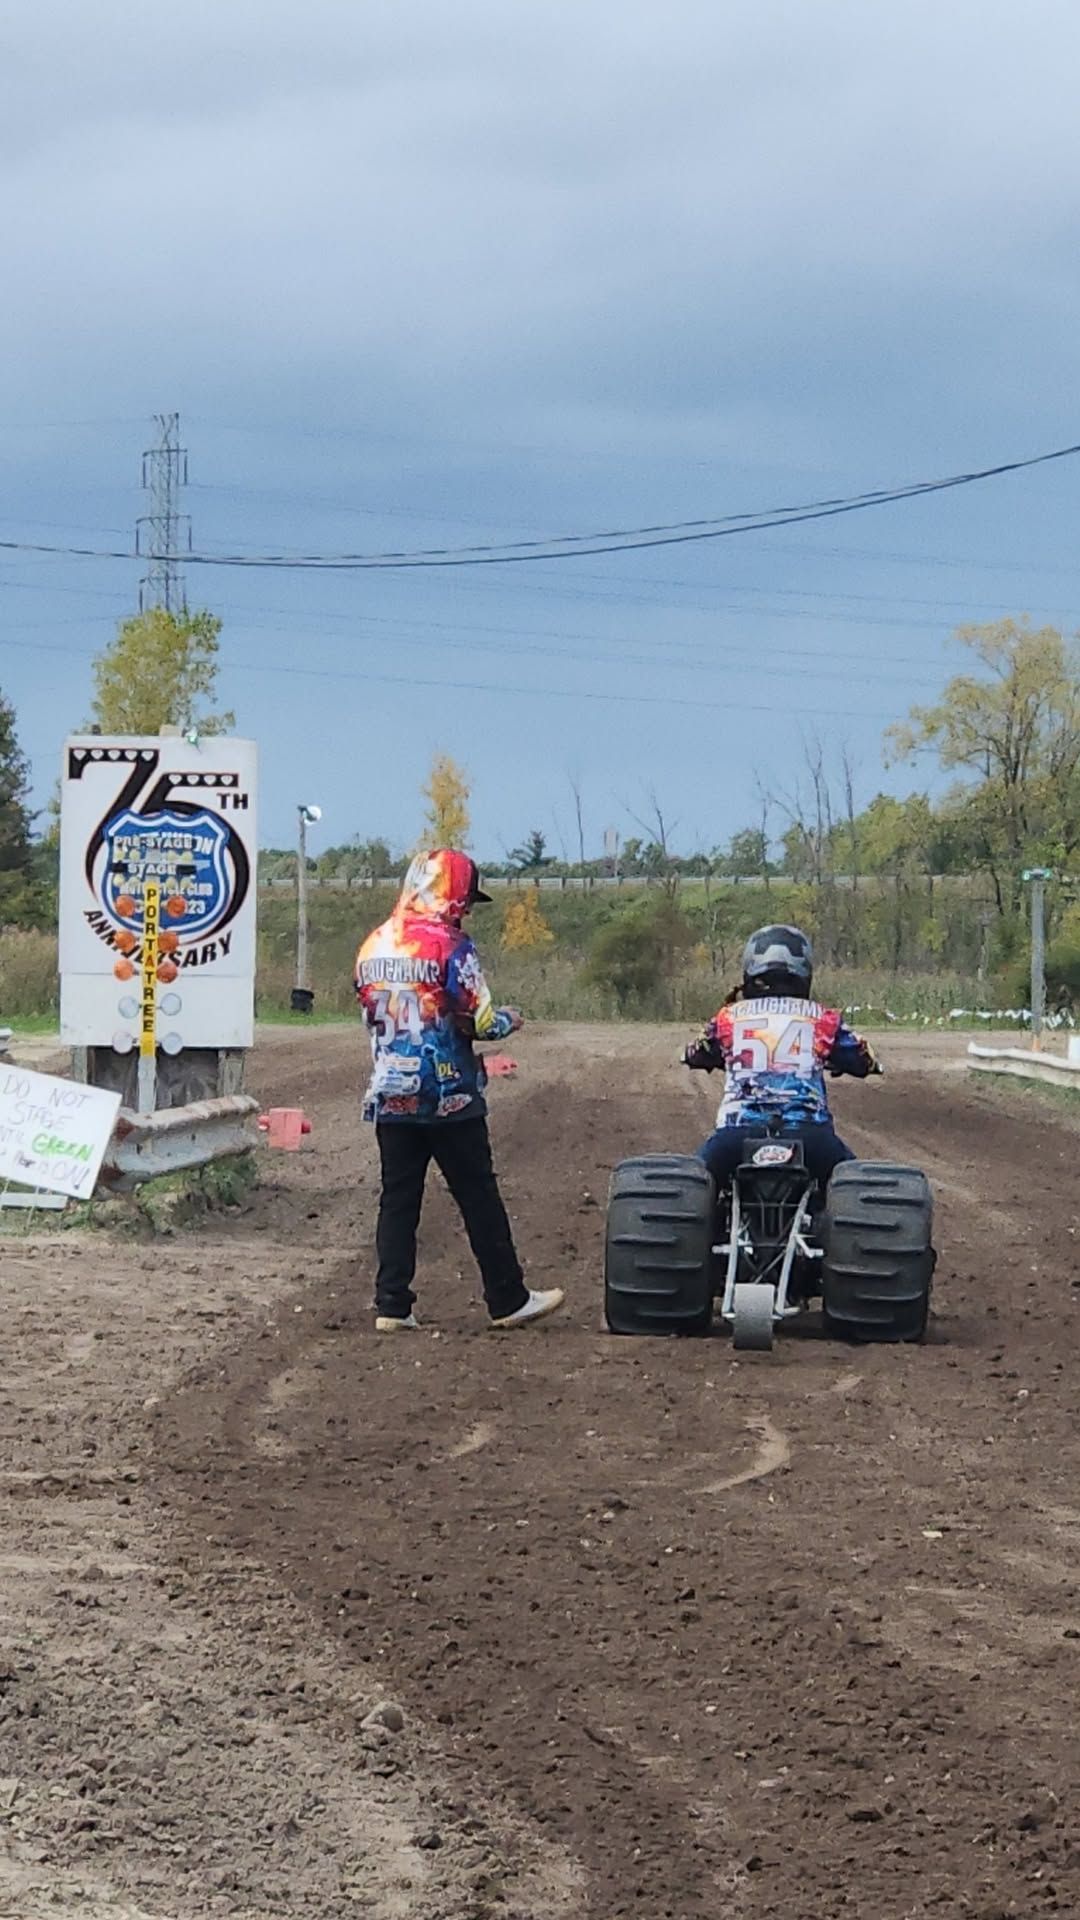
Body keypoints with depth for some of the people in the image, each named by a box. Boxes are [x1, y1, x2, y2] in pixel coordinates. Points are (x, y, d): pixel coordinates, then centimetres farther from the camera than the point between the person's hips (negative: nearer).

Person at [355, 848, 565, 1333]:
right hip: (449, 1099, -5)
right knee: (479, 1198, 4)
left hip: (389, 1095, 5)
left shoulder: (372, 947, 7)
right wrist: (509, 1020, 6)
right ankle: (508, 1301, 11)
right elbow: (479, 1021, -15)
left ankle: (391, 1306, 3)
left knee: (397, 1199, 8)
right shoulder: (450, 946, -13)